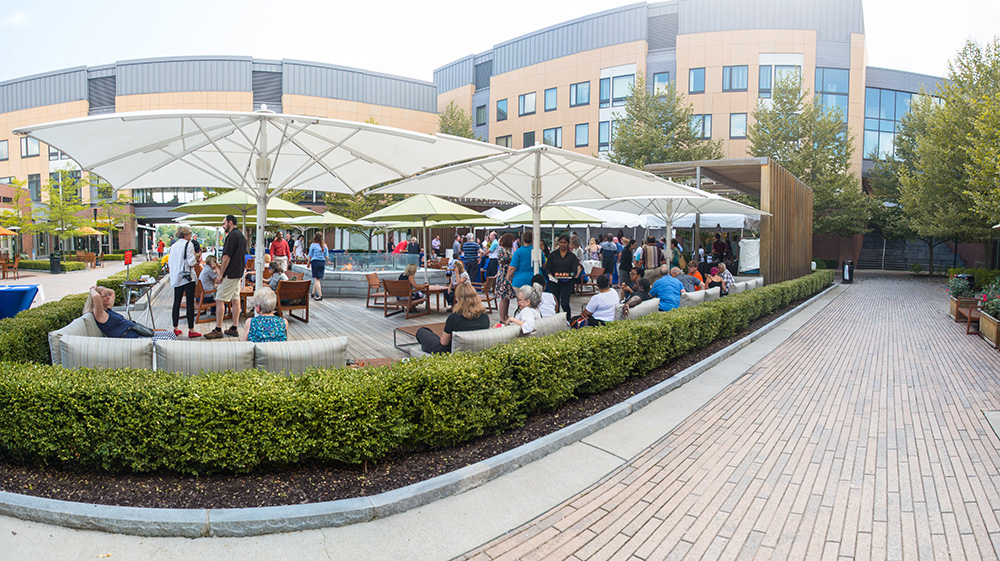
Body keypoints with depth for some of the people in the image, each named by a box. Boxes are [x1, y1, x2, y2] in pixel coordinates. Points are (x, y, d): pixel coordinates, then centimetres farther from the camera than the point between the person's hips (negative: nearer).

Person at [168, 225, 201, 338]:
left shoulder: (173, 246, 11)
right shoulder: (188, 244, -9)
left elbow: (170, 262, 14)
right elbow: (191, 262, -16)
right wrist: (196, 259, 5)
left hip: (176, 277, 7)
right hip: (187, 277, -7)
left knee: (177, 302, 12)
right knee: (190, 303, -4)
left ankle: (175, 329, 18)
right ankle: (191, 330, -4)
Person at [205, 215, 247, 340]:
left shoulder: (232, 235, -15)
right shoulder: (241, 236, 15)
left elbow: (227, 257, -19)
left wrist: (221, 274, -14)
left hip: (230, 274, -10)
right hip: (238, 273, 10)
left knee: (220, 300, -6)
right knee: (235, 300, 10)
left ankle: (218, 330, -5)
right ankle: (234, 329, 13)